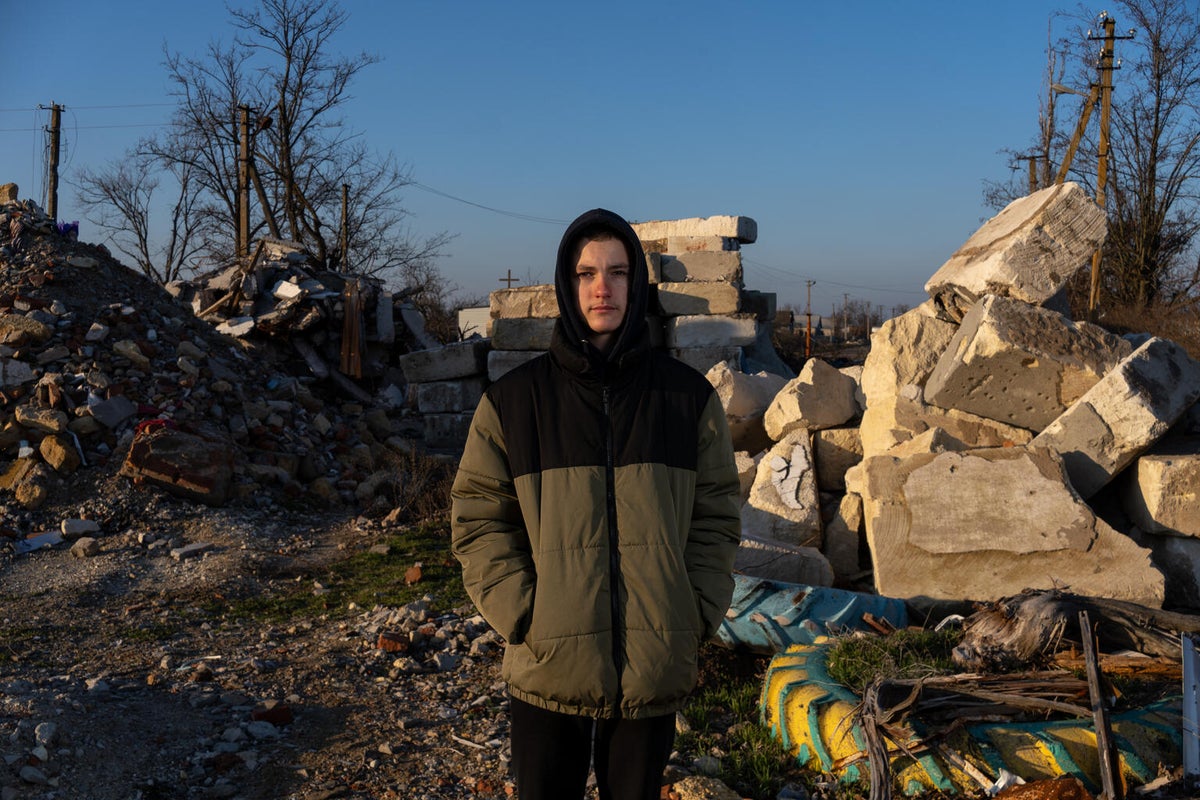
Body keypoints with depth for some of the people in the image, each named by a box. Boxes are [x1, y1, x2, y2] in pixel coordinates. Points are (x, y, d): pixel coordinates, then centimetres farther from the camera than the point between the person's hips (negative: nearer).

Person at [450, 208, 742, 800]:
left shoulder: (688, 396, 2)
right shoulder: (514, 400, -2)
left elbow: (715, 518, 6)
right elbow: (478, 520, 0)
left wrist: (698, 615, -3)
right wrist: (525, 617, -10)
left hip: (656, 673, 1)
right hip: (548, 672, -1)